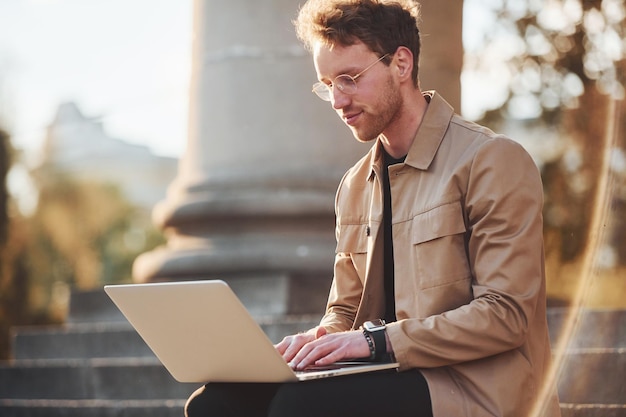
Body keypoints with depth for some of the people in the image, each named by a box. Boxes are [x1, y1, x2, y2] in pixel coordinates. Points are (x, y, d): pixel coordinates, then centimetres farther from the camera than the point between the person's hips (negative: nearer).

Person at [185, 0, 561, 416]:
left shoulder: (493, 162, -7)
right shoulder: (356, 186, 15)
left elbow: (505, 316, -14)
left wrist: (377, 341, -20)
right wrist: (321, 338, -4)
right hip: (395, 380, 6)